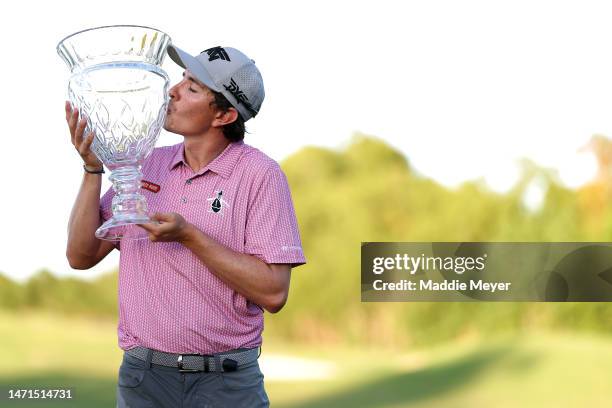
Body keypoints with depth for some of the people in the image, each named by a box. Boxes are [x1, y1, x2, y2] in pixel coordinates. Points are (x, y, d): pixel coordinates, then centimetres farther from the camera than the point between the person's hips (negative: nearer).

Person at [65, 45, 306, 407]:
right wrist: (92, 169, -6)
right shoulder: (147, 164, 5)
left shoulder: (260, 174, -9)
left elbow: (273, 294, -15)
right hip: (142, 376, 4)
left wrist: (188, 236, -19)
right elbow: (82, 256, 4)